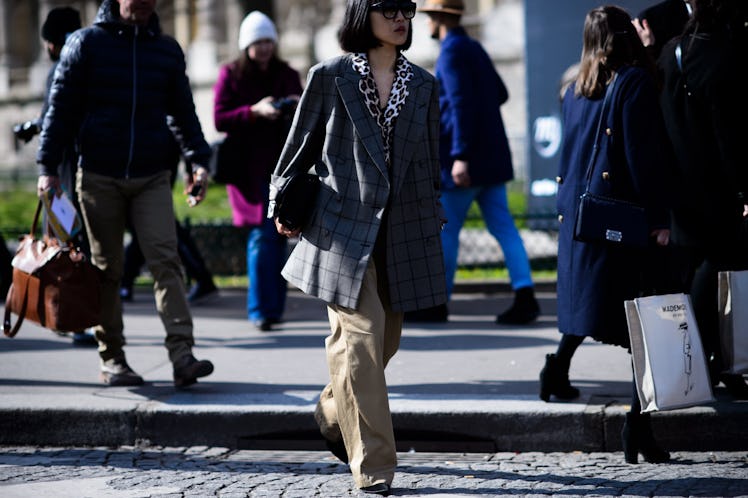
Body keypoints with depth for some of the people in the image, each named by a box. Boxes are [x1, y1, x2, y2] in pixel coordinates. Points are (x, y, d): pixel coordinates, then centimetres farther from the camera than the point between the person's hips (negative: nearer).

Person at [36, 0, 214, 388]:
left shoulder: (167, 50, 10)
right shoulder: (86, 43, 2)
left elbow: (184, 111, 15)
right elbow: (61, 106, 3)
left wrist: (198, 161, 3)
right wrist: (48, 167, -2)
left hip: (153, 177, 1)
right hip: (99, 177, -1)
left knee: (165, 260, -12)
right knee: (107, 269, 5)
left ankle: (182, 356, -19)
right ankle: (112, 359, 12)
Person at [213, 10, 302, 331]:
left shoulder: (287, 75, 13)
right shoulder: (231, 75, 3)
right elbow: (219, 119, -5)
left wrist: (298, 108, -8)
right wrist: (255, 111, -19)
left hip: (281, 166, 4)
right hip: (249, 168, -4)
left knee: (277, 234, 3)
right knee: (262, 235, -11)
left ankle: (273, 306, 14)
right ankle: (261, 309, -9)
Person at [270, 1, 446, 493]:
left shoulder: (423, 85, 10)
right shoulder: (330, 77, -1)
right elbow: (302, 144, 7)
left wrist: (434, 221, 18)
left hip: (402, 231, 5)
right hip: (345, 226, -4)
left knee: (386, 339, 12)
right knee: (363, 334, -12)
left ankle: (335, 415, 40)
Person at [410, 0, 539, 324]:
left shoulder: (452, 52, -12)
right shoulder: (474, 48, 15)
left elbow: (461, 103, -20)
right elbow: (500, 93, 24)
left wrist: (460, 155, -24)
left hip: (463, 161, -8)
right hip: (491, 157, 8)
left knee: (446, 230, 1)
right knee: (502, 226, 3)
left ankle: (436, 304, 7)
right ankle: (525, 296, -6)